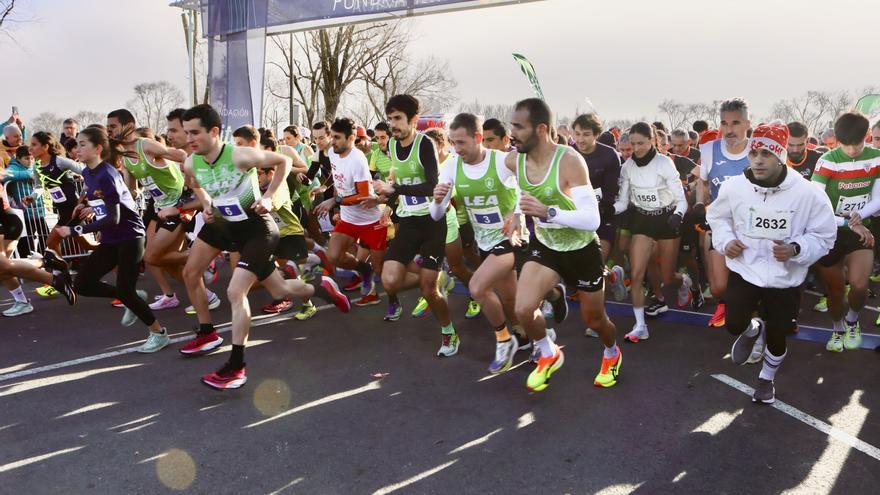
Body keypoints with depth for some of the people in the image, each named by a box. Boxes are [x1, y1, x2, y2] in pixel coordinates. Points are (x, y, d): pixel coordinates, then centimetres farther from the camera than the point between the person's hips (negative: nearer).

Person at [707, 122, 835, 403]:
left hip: (785, 279, 0)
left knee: (777, 336, 12)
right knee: (734, 326, -9)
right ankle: (752, 330, 32)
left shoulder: (808, 194, -18)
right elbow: (717, 216, 7)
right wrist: (725, 241, -10)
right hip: (744, 270, 1)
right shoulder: (734, 187, -12)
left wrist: (796, 249, -25)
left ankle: (767, 378, 44)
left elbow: (824, 236, -7)